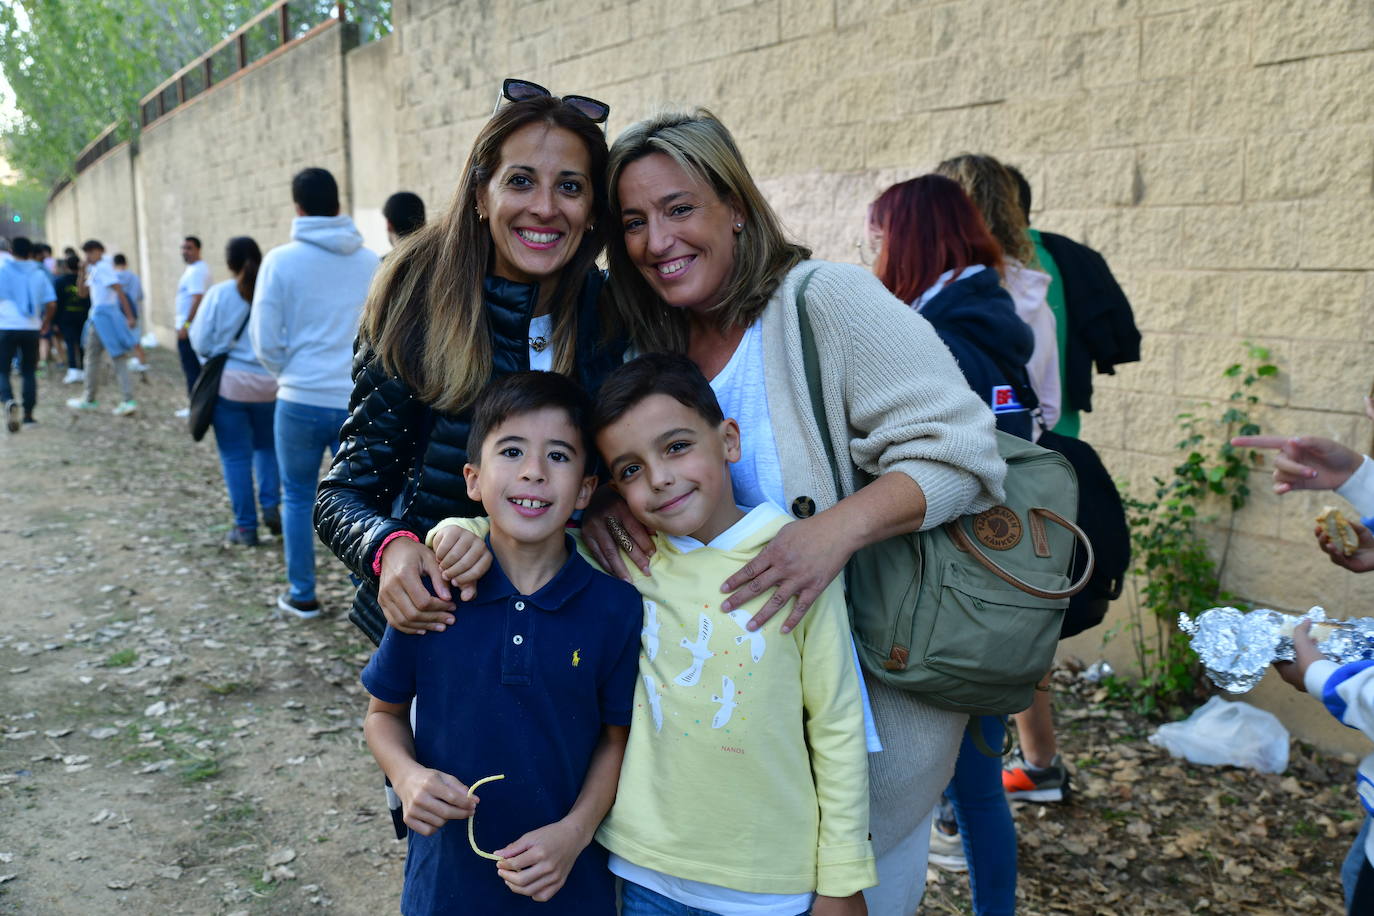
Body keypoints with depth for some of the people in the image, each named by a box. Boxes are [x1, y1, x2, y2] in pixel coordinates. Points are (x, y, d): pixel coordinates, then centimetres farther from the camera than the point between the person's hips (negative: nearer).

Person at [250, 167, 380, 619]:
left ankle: (302, 595, 23)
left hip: (301, 399, -1)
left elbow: (265, 339, -3)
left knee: (297, 497, 14)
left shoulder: (281, 260, -5)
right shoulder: (370, 262, 1)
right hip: (360, 402, 2)